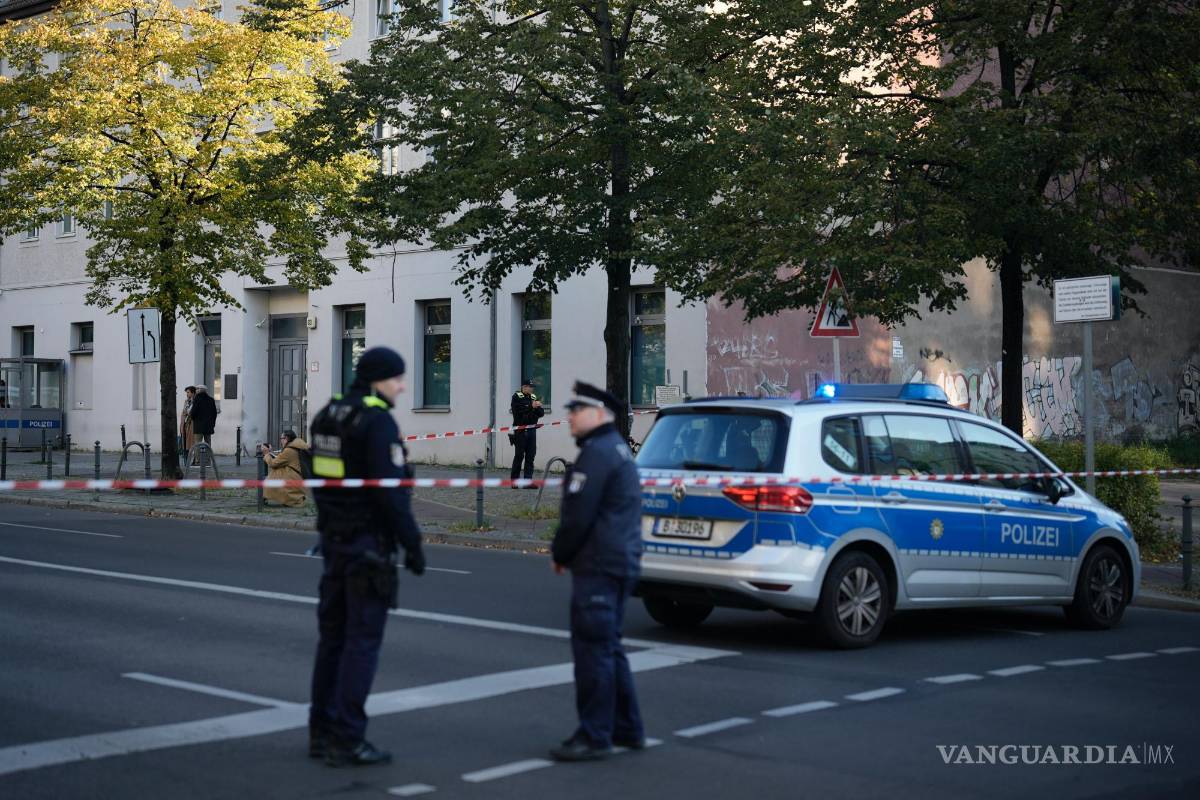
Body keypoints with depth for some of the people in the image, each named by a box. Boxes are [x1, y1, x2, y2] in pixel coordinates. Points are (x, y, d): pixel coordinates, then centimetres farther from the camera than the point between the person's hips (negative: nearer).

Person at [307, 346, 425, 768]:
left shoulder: (327, 416, 11)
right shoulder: (377, 421, -15)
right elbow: (390, 491, -20)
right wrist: (413, 544, -13)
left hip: (334, 539, 9)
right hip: (369, 542, -9)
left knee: (333, 635, 13)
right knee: (362, 639, -5)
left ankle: (322, 732, 18)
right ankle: (347, 740, -4)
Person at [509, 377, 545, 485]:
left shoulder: (534, 397, 15)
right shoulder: (517, 397, -2)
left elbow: (541, 413, 11)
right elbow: (517, 410, -19)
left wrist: (538, 408, -9)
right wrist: (531, 406, -21)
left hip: (532, 430, 6)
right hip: (520, 430, -6)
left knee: (530, 456, 3)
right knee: (519, 455, -3)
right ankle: (514, 481, 4)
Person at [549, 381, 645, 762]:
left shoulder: (597, 452, -14)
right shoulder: (616, 448, 19)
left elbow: (578, 514, -19)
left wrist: (559, 553, -4)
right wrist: (566, 552, 18)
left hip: (598, 566, -11)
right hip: (620, 562, 11)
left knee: (592, 648, -7)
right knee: (607, 647, 17)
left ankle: (594, 735, -5)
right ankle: (627, 728, 22)